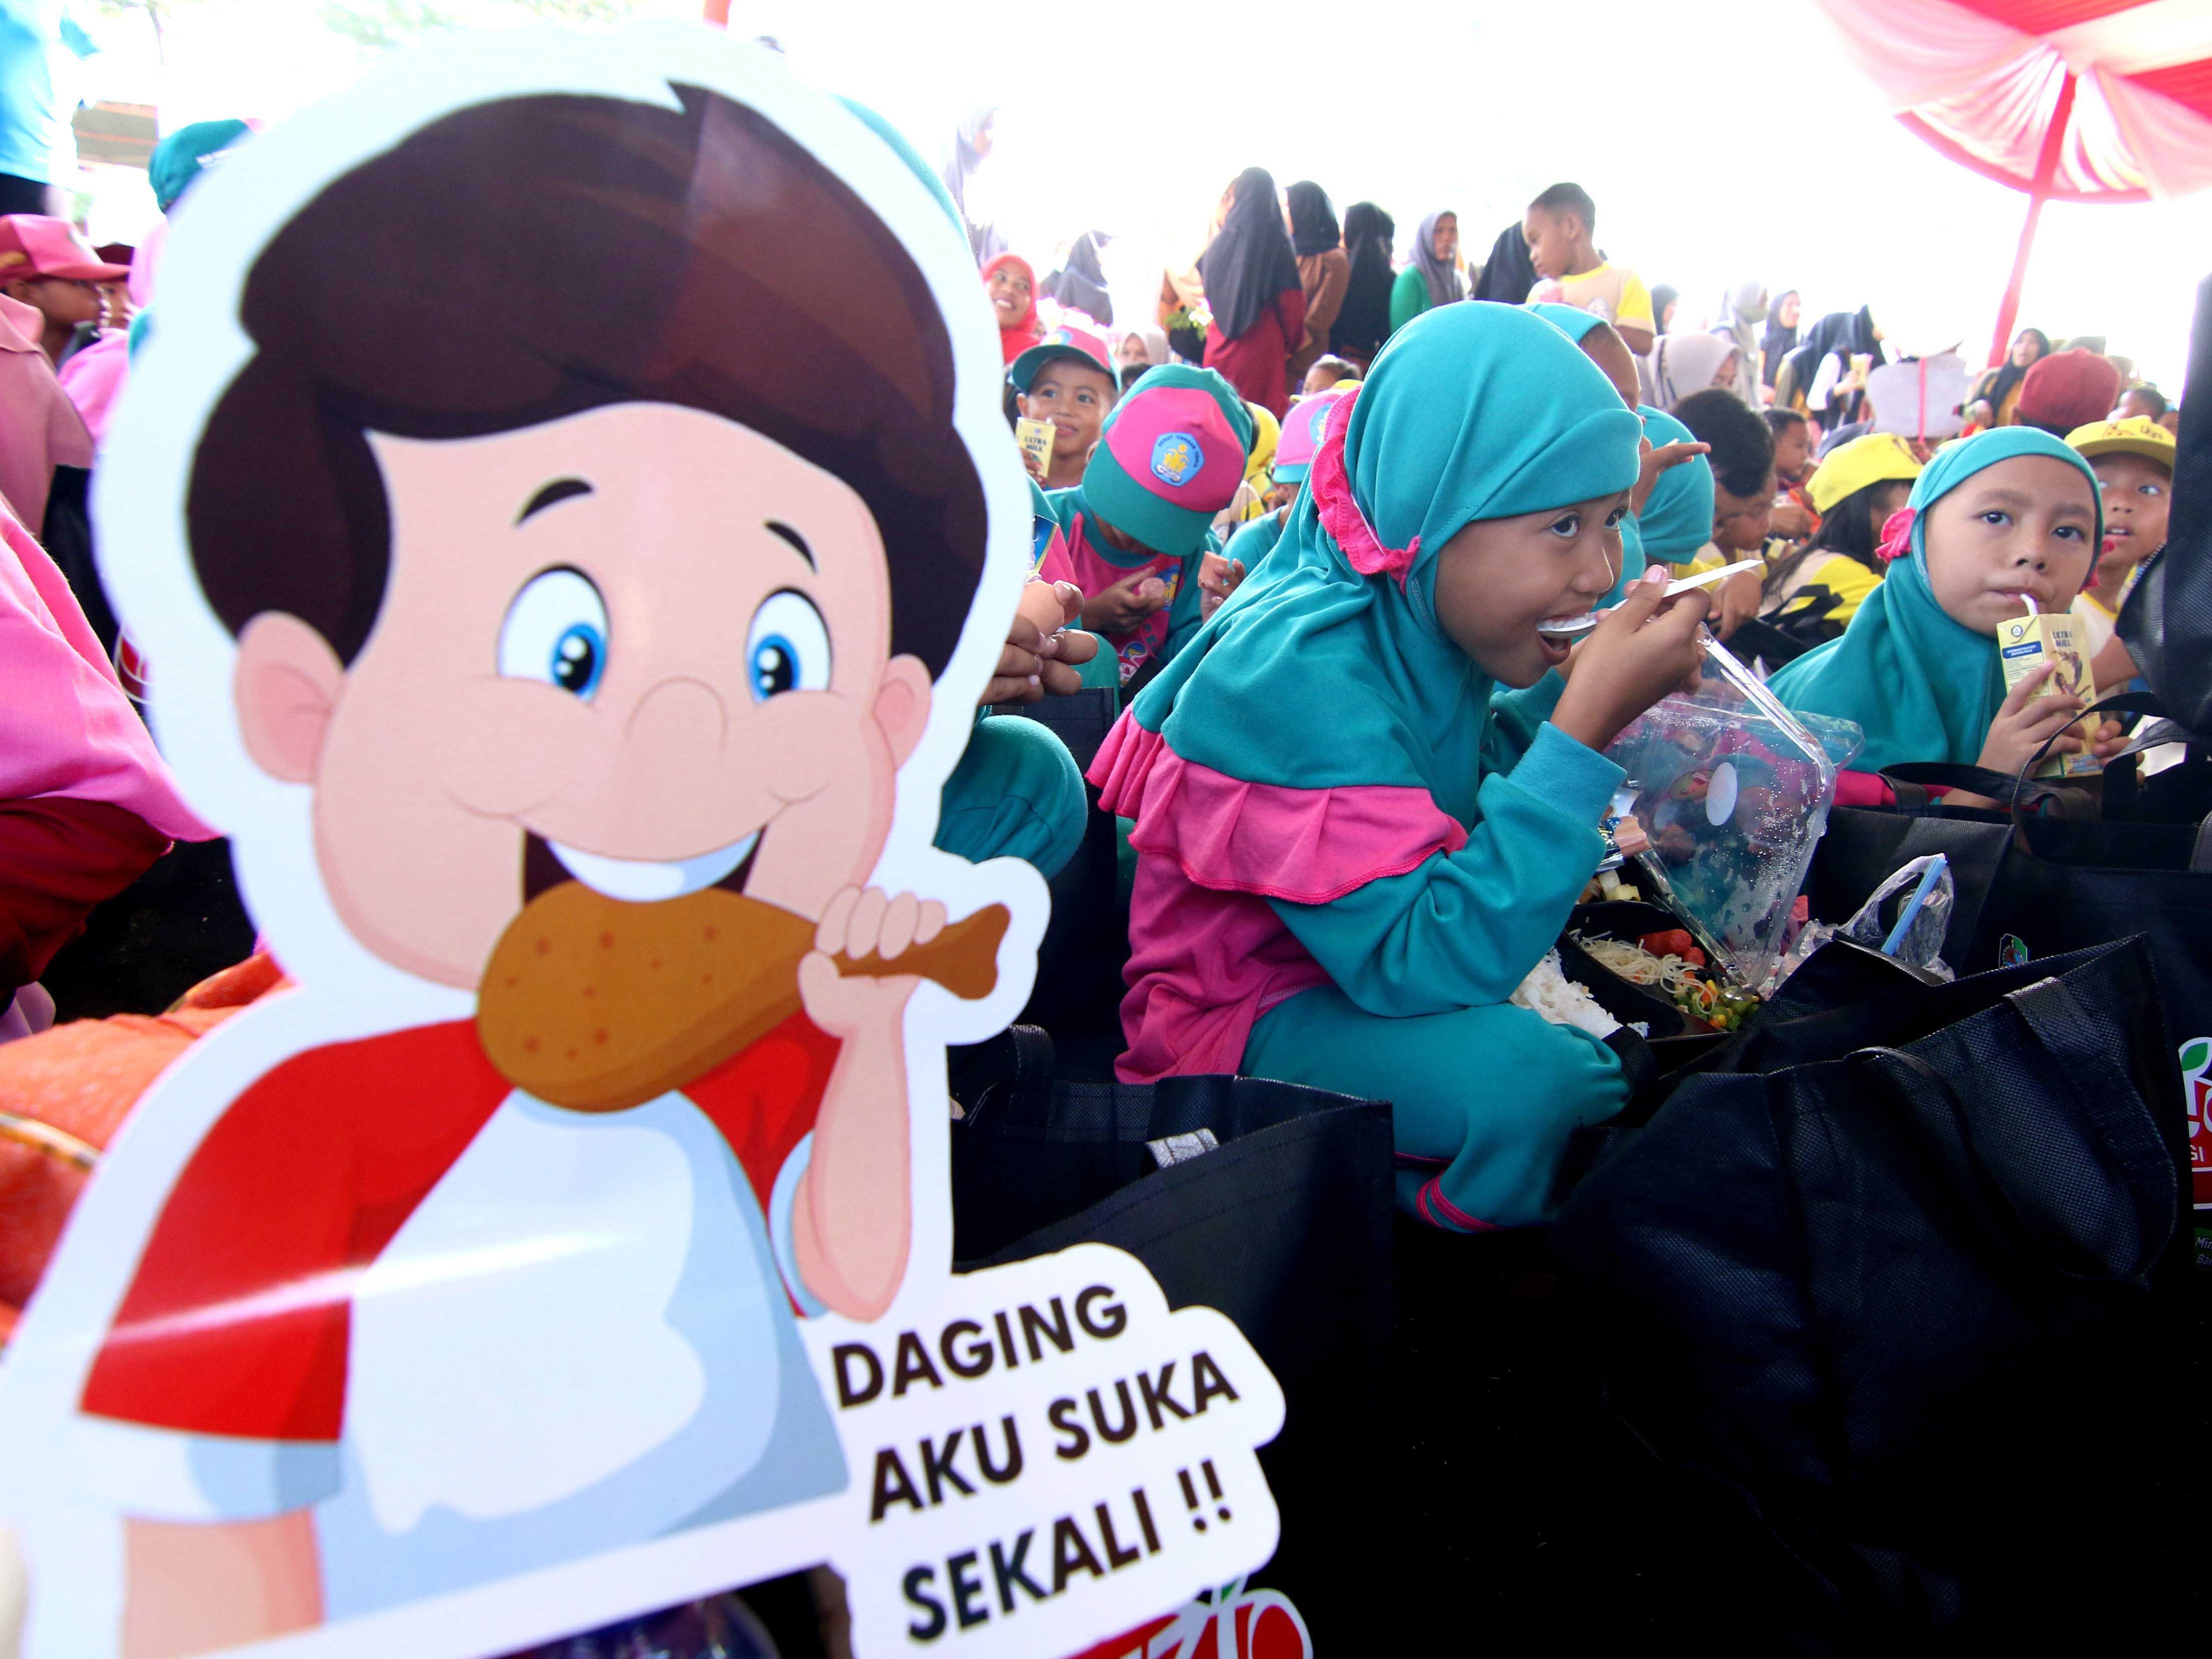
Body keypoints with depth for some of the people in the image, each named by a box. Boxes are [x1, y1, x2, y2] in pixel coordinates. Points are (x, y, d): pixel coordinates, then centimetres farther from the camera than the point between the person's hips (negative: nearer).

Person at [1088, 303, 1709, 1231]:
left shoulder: (1423, 623, -4)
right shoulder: (1305, 674, -29)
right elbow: (1415, 967, -34)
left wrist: (1571, 690, -6)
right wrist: (1584, 729, -34)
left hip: (1364, 966, 9)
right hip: (1238, 1017, -9)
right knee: (1524, 1076, -29)